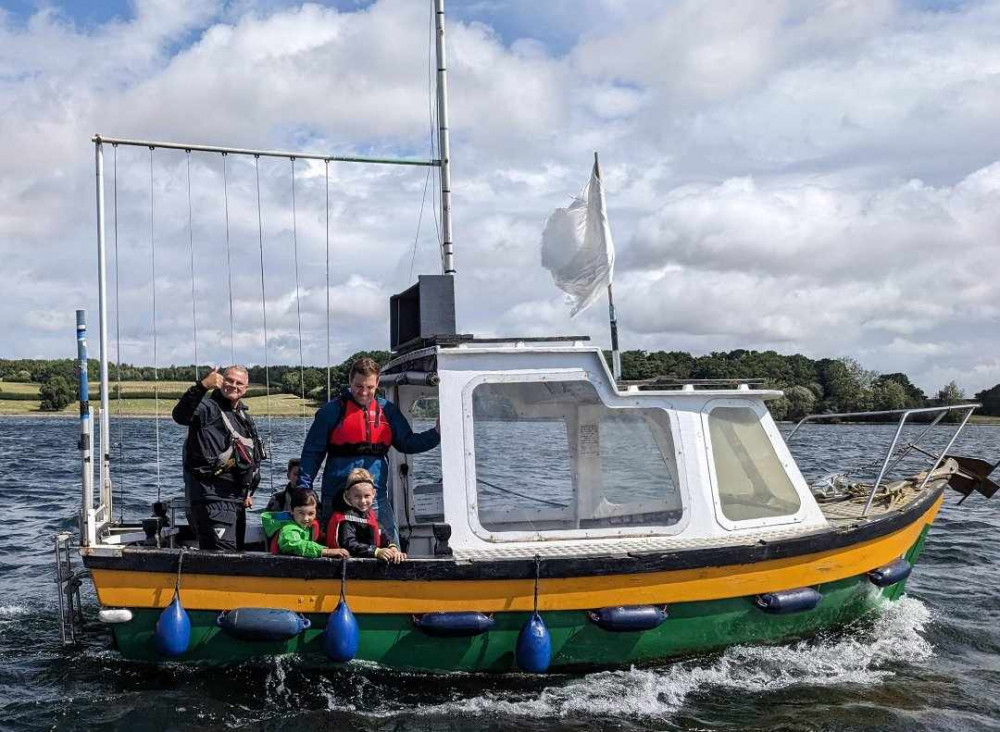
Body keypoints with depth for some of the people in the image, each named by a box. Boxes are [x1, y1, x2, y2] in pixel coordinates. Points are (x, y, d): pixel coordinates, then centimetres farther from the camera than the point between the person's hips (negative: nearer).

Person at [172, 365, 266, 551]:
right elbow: (181, 415, -32)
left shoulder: (245, 416, 19)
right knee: (222, 555, -18)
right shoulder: (208, 408, -8)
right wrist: (202, 386, -44)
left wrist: (249, 492, 23)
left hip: (237, 498, 9)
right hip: (212, 496, -9)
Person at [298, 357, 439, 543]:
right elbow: (312, 452, 0)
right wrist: (303, 490, -7)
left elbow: (407, 443, 11)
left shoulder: (387, 410, 9)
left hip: (377, 497, 3)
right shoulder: (333, 411, -1)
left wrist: (436, 432, -4)